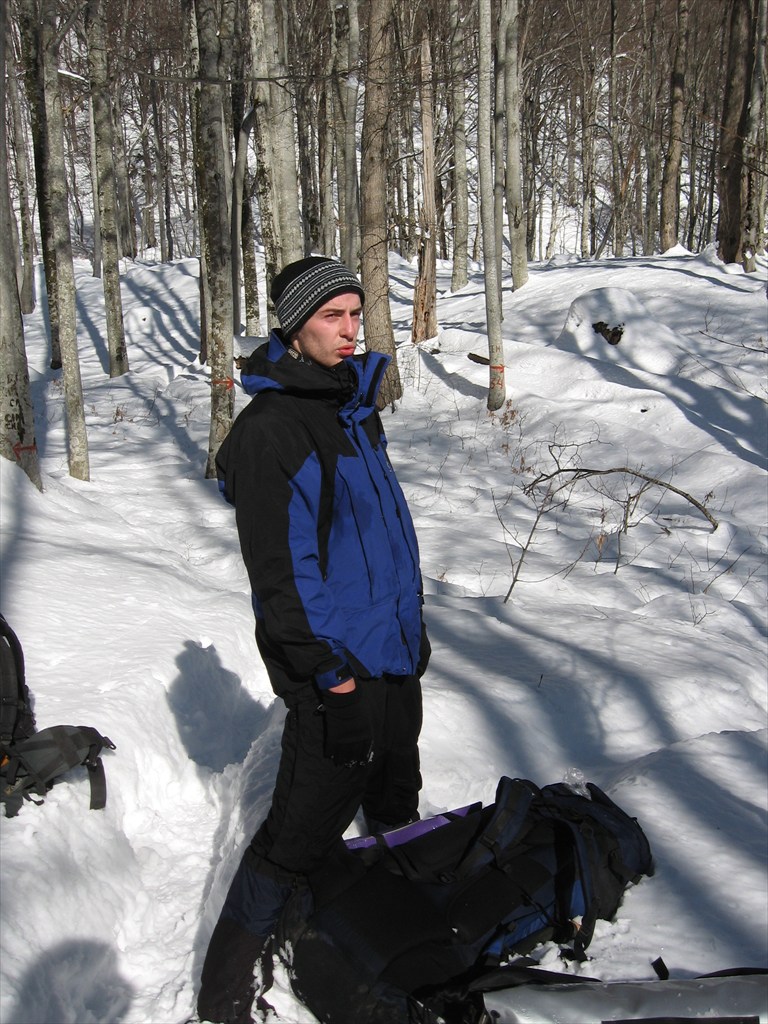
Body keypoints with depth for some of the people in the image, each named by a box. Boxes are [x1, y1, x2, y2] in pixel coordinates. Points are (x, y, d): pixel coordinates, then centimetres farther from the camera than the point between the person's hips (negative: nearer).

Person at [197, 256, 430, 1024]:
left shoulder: (357, 408, 11)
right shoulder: (267, 430, -17)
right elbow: (278, 566, -20)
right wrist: (323, 666, -19)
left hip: (393, 654, 9)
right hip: (334, 667, -9)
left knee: (396, 809, 24)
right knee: (305, 833, -1)